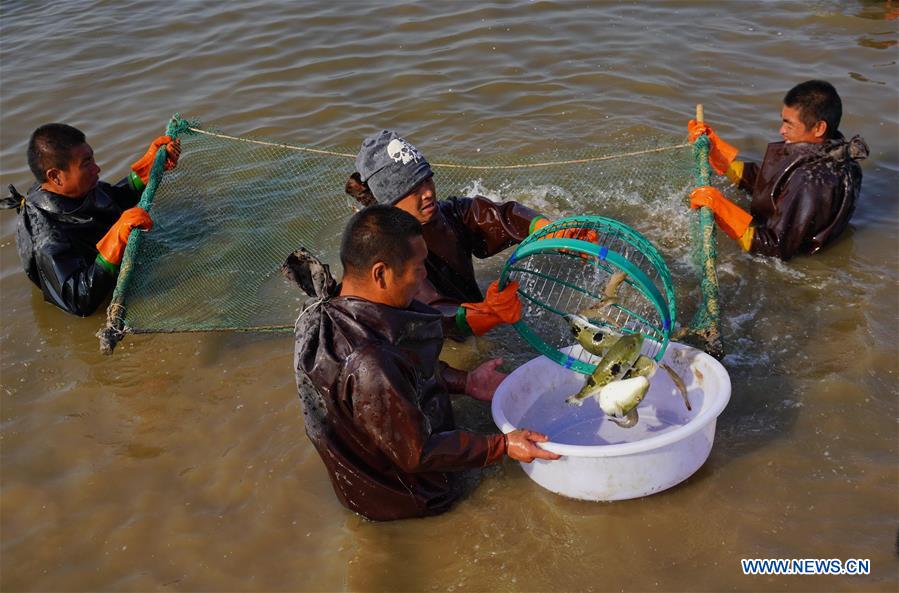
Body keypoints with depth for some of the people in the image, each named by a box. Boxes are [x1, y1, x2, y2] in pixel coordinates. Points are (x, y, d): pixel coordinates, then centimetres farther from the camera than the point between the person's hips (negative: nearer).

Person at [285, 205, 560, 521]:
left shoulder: (329, 308, -13)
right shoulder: (370, 366, -42)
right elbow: (417, 454, -28)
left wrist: (465, 381, 3)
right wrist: (503, 446, -22)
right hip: (401, 500, -8)